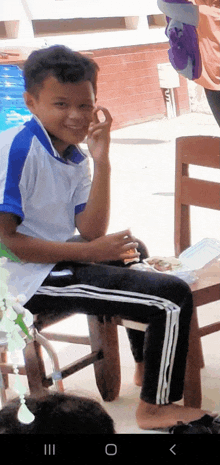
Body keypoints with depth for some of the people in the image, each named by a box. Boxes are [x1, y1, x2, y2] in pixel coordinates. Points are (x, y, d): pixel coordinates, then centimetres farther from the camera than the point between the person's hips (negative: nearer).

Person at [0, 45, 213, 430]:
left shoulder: (75, 157, 8)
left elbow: (91, 232, 0)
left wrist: (101, 162, -10)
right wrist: (89, 253, -20)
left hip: (58, 259, 10)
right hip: (32, 281, -10)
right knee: (173, 298, -11)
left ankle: (148, 365, 44)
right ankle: (155, 407, 8)